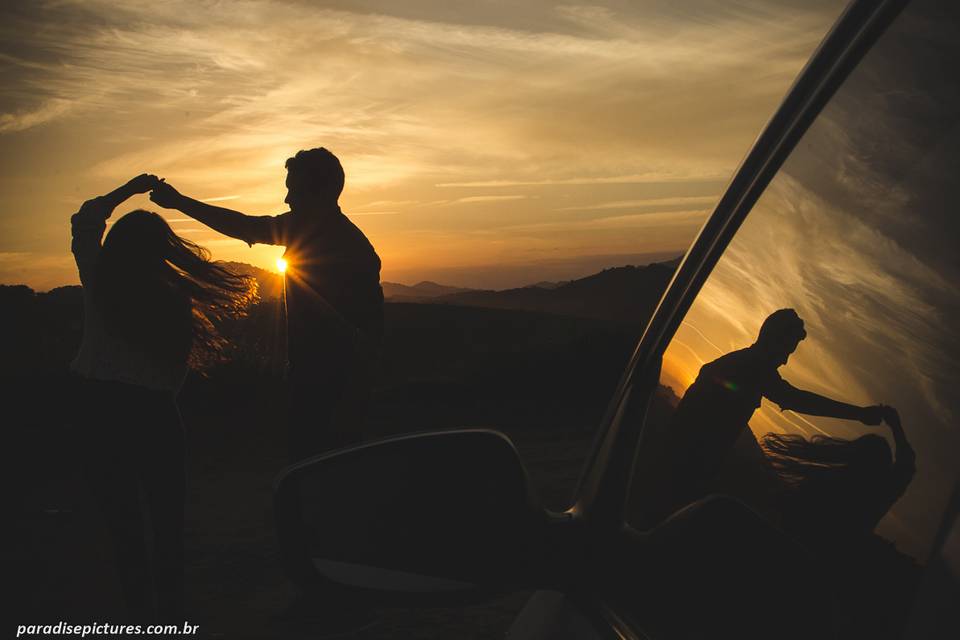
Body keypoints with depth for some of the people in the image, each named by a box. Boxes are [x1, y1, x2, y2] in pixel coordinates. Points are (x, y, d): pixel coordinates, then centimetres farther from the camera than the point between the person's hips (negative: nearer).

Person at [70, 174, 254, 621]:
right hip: (151, 411, -2)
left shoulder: (98, 280, -2)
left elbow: (85, 220, 16)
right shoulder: (173, 298, -7)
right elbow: (179, 364, 2)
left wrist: (128, 190, 23)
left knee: (122, 521, 11)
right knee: (166, 521, 11)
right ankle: (170, 617, 14)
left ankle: (142, 616, 16)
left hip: (93, 407, 2)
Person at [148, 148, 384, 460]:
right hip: (306, 380, 8)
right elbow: (245, 226, 22)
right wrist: (179, 201, 24)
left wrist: (351, 405, -21)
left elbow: (370, 334, -20)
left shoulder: (353, 249, -18)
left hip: (336, 389, -8)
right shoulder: (299, 226, 5)